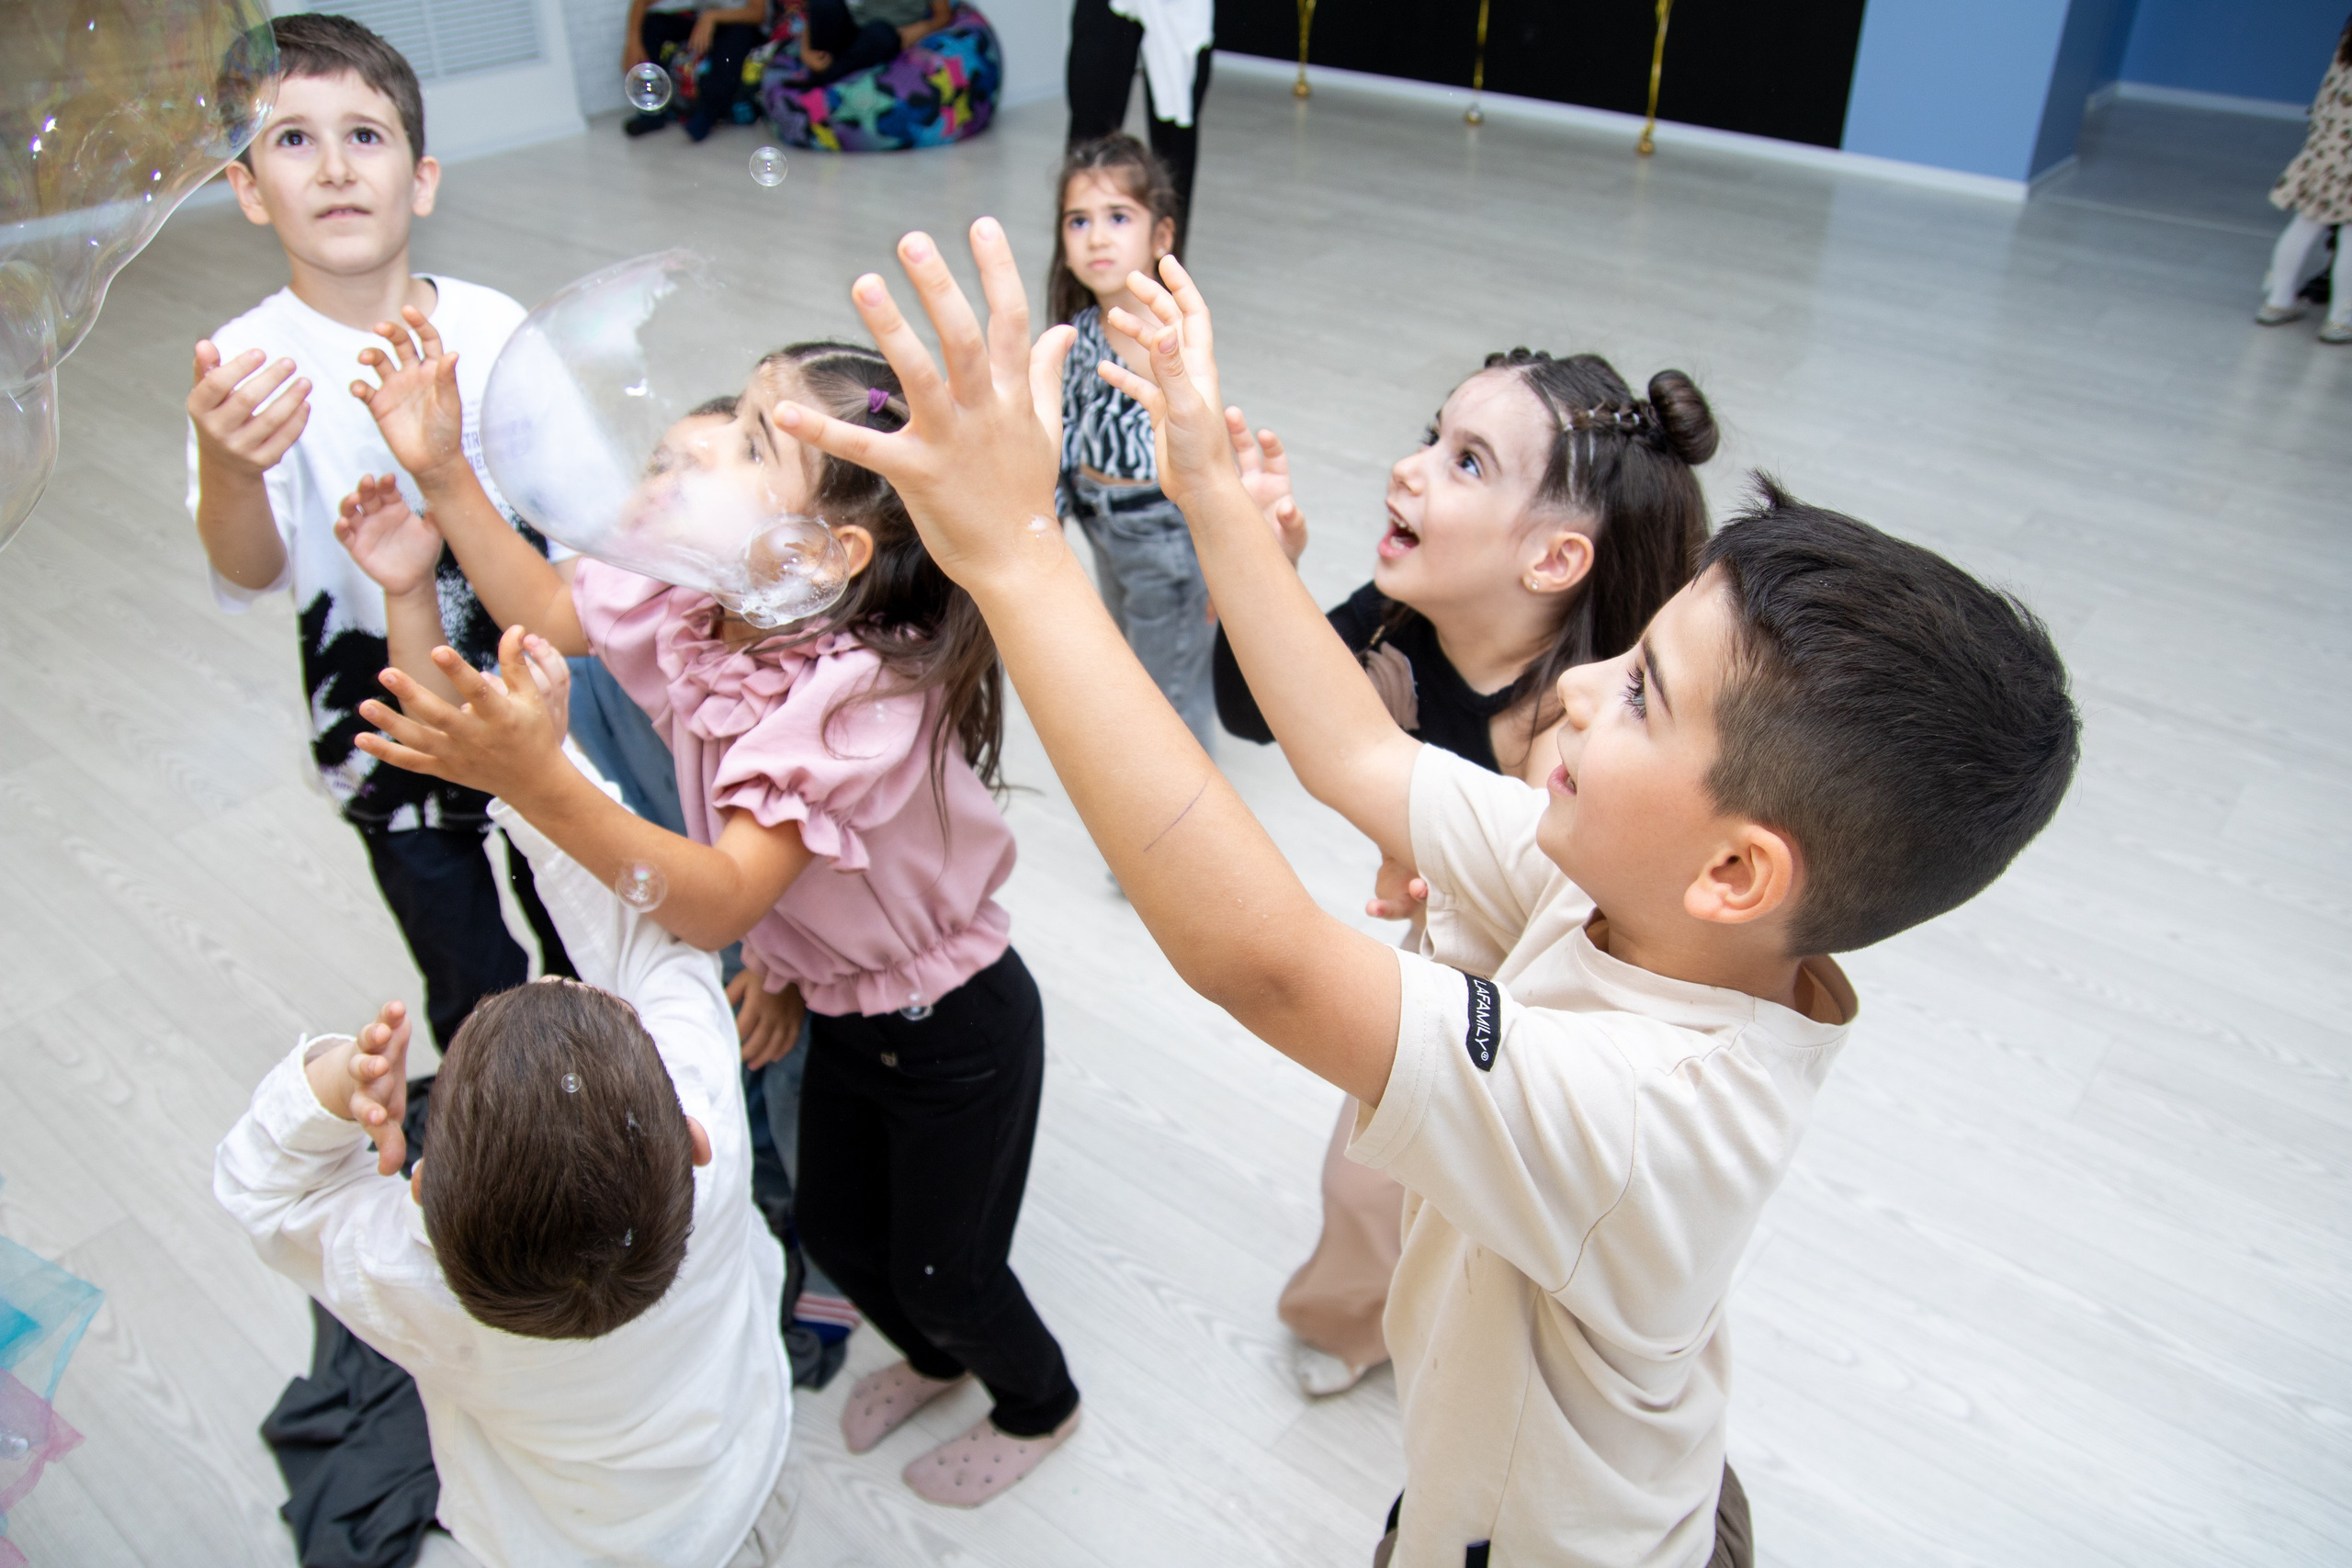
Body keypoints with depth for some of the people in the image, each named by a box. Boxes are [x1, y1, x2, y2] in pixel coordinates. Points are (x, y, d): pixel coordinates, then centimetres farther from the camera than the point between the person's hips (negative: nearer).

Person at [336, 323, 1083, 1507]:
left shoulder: (867, 696, -38)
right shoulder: (694, 604, -13)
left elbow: (721, 902, -43)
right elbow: (545, 609, 4)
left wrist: (537, 781, -55)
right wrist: (441, 473, -6)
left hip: (956, 1032, -7)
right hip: (843, 1003, 8)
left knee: (941, 1266, 15)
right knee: (834, 1229, 26)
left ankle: (1038, 1407, 50)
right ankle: (931, 1359, 60)